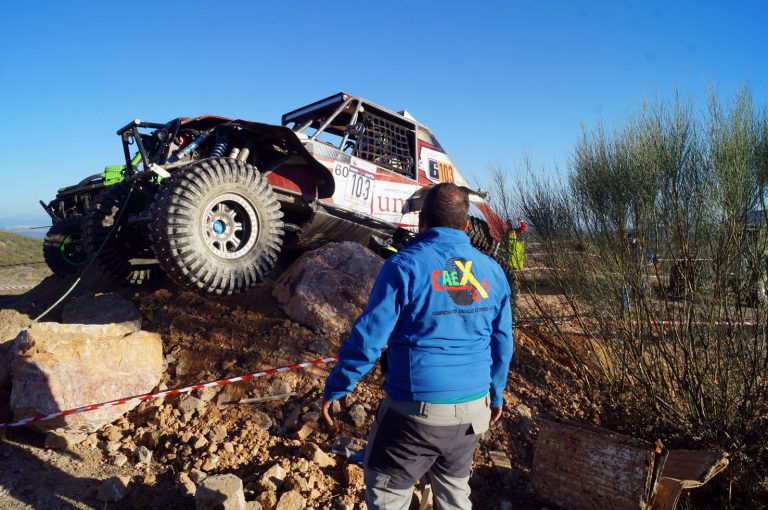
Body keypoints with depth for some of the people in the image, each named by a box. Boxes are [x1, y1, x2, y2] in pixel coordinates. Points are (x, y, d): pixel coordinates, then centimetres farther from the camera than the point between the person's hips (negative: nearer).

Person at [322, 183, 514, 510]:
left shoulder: (405, 265, -14)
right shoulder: (492, 271, 2)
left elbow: (368, 338, -14)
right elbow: (502, 345, 9)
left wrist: (334, 390, -2)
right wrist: (496, 395, 23)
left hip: (416, 409, -5)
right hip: (474, 409, 6)